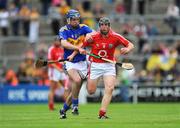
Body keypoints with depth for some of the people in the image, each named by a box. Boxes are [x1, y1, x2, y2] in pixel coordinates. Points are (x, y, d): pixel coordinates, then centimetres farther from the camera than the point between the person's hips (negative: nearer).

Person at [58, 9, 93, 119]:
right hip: (70, 63, -3)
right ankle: (75, 105, -13)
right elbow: (64, 43, -23)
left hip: (82, 63, 3)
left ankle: (64, 109, 26)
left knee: (76, 90, 5)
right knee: (77, 80, -30)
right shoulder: (64, 30, -7)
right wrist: (78, 48, -35)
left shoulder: (83, 28, 2)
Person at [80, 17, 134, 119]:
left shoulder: (115, 37, -8)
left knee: (110, 88, -19)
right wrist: (81, 50, -20)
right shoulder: (93, 37, -8)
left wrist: (127, 49, -26)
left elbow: (131, 45, -4)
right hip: (95, 65, 0)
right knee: (91, 91, 3)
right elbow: (80, 46, 3)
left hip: (109, 65, 0)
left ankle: (102, 112, -15)